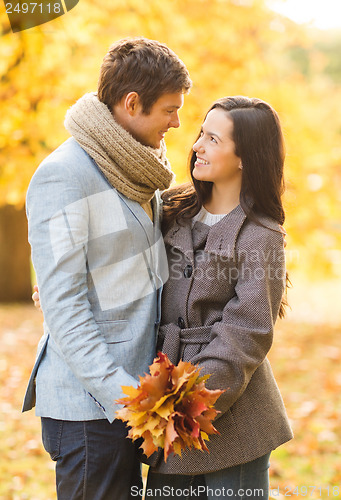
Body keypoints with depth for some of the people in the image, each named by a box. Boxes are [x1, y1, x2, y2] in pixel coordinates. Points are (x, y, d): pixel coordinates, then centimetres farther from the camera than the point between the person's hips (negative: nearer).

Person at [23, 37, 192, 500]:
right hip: (87, 405, -8)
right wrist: (121, 394, -24)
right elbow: (62, 305, -19)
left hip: (131, 387, 8)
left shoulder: (135, 170, 9)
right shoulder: (62, 176, -16)